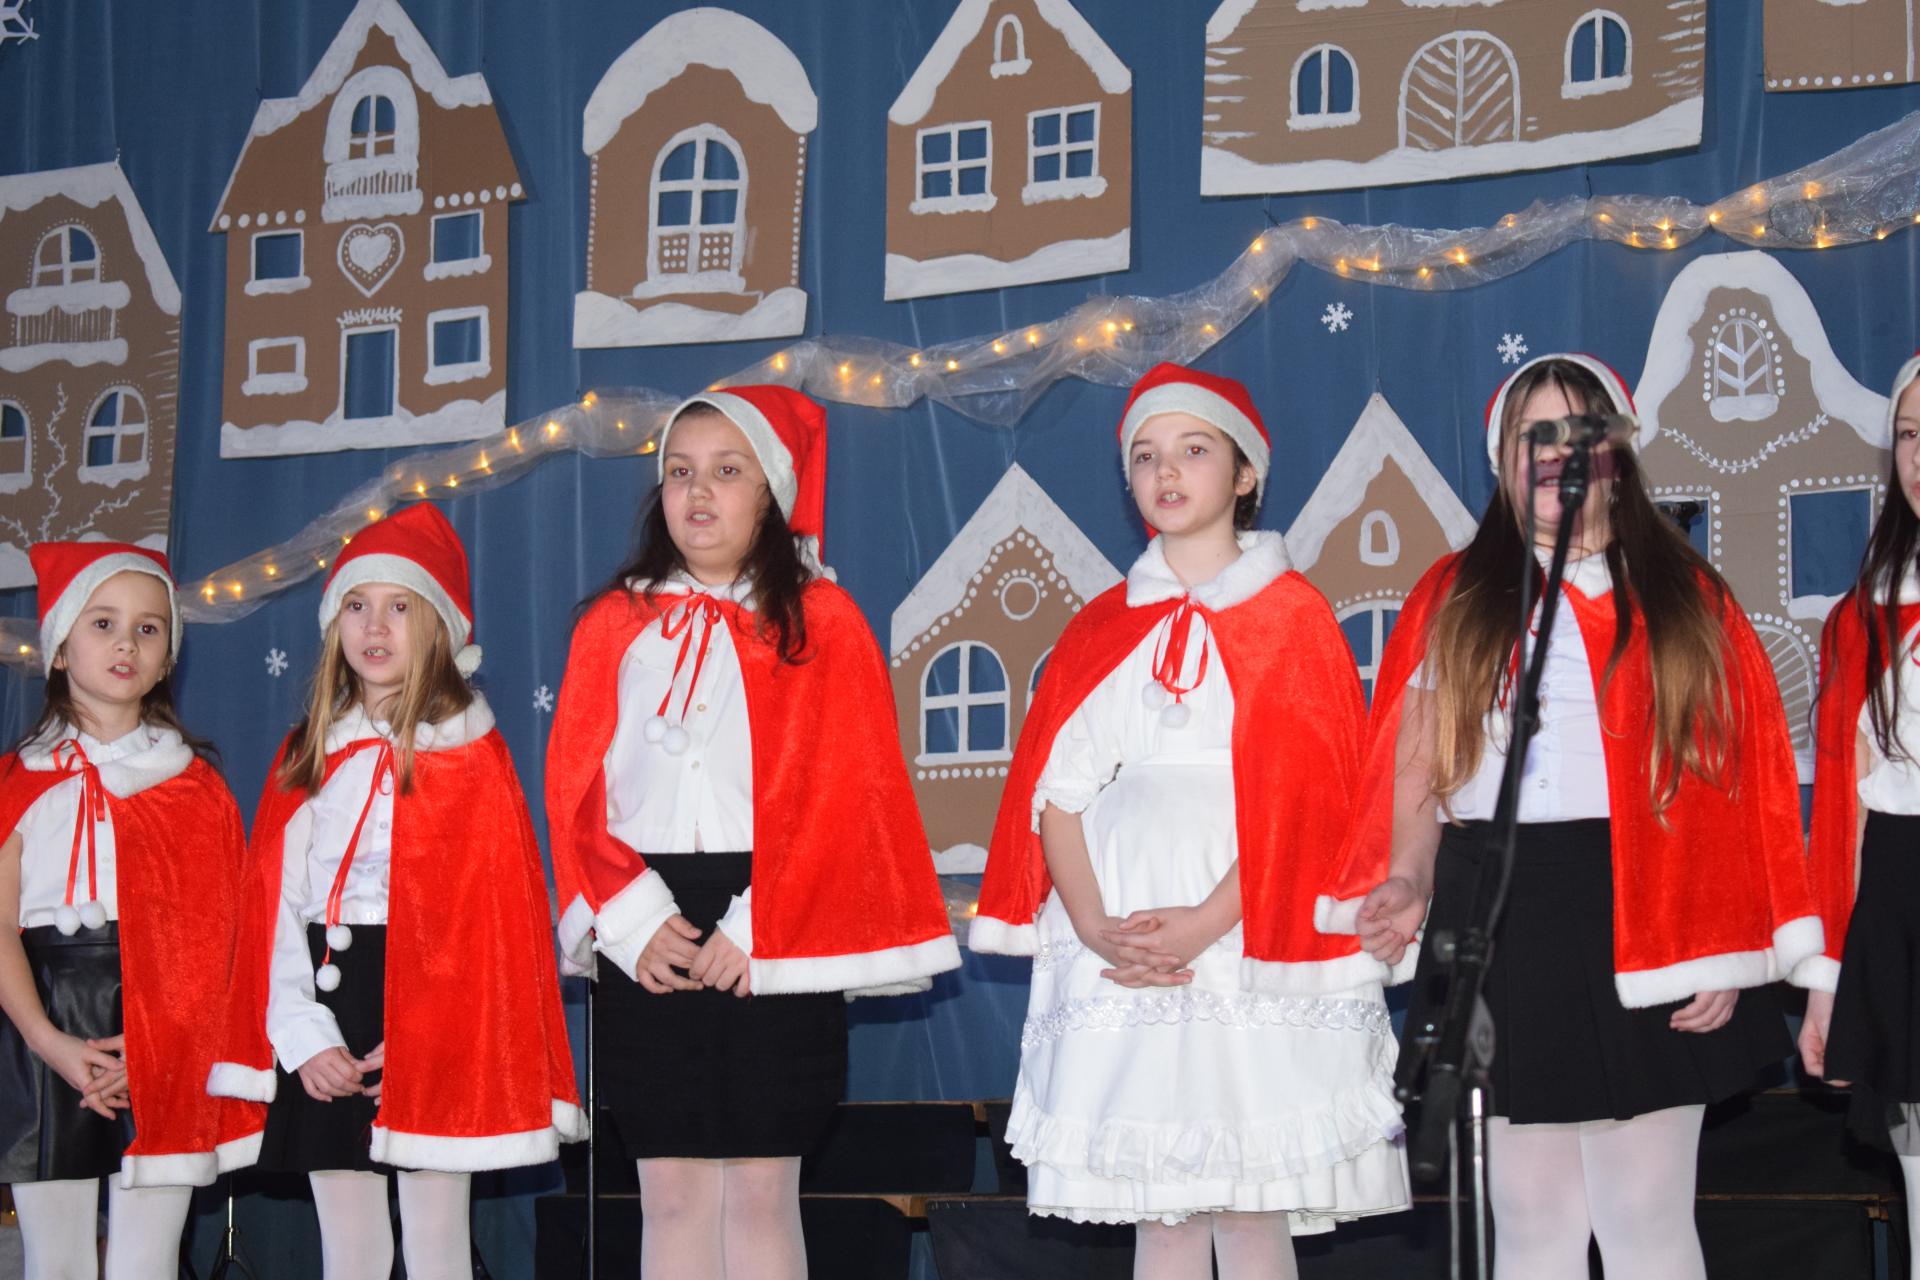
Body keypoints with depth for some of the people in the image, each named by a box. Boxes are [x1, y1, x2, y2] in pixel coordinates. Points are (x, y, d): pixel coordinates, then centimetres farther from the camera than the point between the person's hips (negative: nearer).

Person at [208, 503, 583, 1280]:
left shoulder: (471, 757, -2)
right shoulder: (306, 757, 11)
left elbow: (493, 913, -7)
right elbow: (275, 902, 5)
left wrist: (418, 1037, -15)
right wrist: (303, 1037, -7)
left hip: (433, 1037, -4)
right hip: (329, 1025, 4)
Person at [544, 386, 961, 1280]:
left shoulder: (822, 624, 2)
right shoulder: (615, 625, 11)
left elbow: (842, 794, -5)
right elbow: (574, 785, 6)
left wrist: (753, 934, -13)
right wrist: (632, 919, -8)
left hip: (773, 944, -2)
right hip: (649, 937, 3)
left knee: (760, 1190, 0)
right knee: (671, 1190, 5)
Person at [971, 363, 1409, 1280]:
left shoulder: (1292, 617, 3)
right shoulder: (1102, 630, 14)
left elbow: (1306, 799, -6)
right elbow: (1057, 791, 6)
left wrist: (1208, 922, -17)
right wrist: (1094, 928, -10)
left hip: (1252, 949, -3)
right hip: (1123, 956, 3)